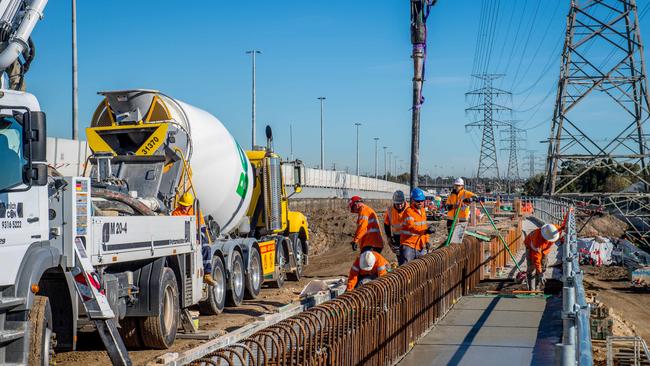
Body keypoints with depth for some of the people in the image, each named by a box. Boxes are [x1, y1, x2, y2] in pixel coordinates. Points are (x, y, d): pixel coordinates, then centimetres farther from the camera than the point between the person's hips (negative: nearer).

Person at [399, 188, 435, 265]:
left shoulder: (422, 210, 12)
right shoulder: (409, 211, -16)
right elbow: (411, 227, -31)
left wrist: (426, 240, 20)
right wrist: (425, 231, -45)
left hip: (420, 246, 8)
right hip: (408, 245, -8)